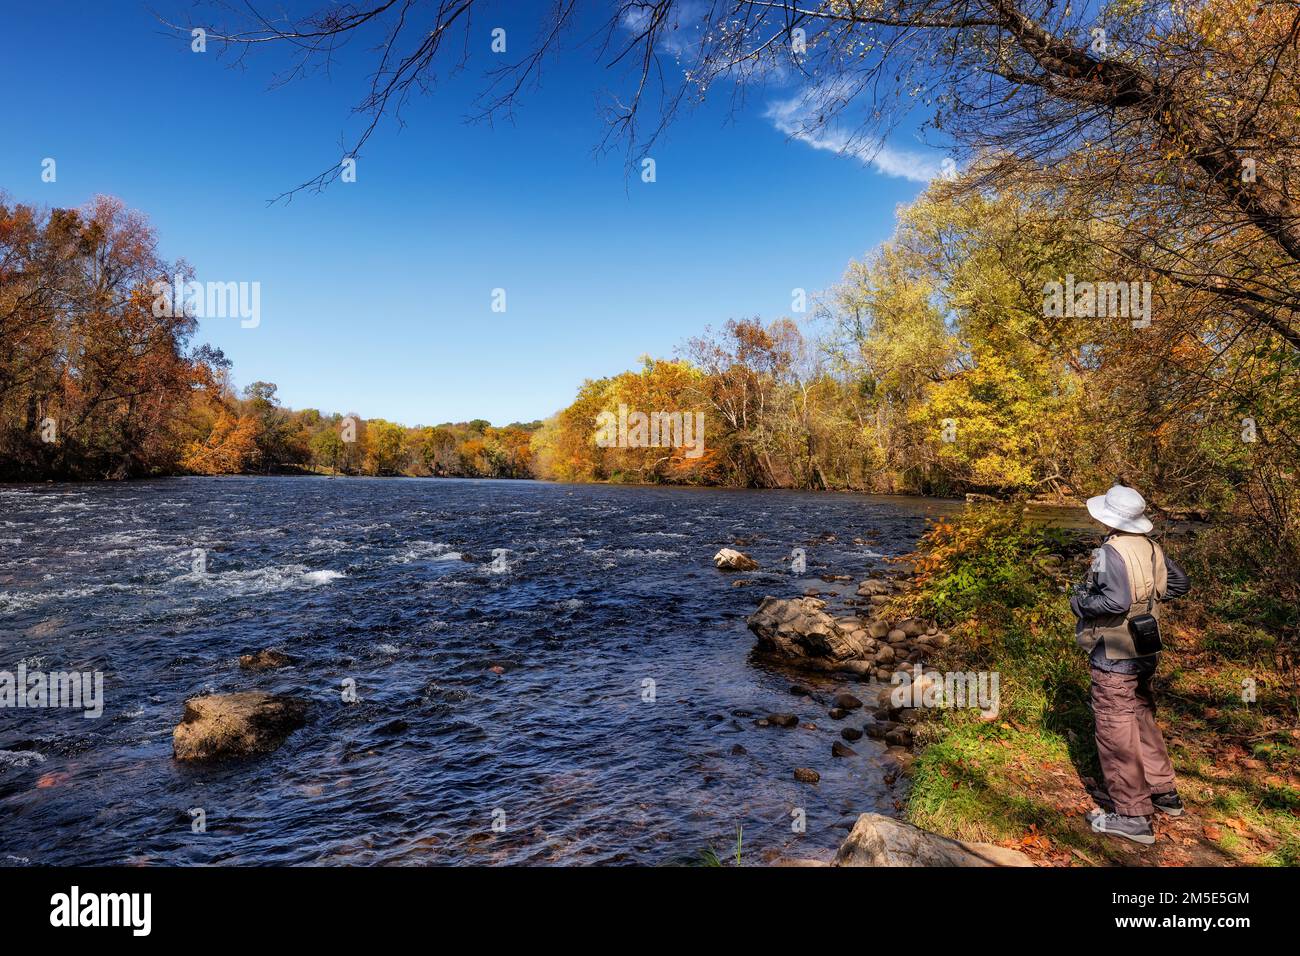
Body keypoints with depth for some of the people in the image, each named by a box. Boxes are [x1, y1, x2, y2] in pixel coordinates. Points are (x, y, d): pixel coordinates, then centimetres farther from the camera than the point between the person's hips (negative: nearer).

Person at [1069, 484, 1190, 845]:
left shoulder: (1112, 551, -23)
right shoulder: (1152, 548, 2)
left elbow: (1116, 600, -32)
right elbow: (1179, 583, 14)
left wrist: (1080, 602, -16)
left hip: (1114, 657, -8)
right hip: (1145, 652, 8)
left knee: (1116, 731, 3)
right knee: (1142, 720, 24)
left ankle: (1132, 816, 12)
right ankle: (1163, 792, 37)